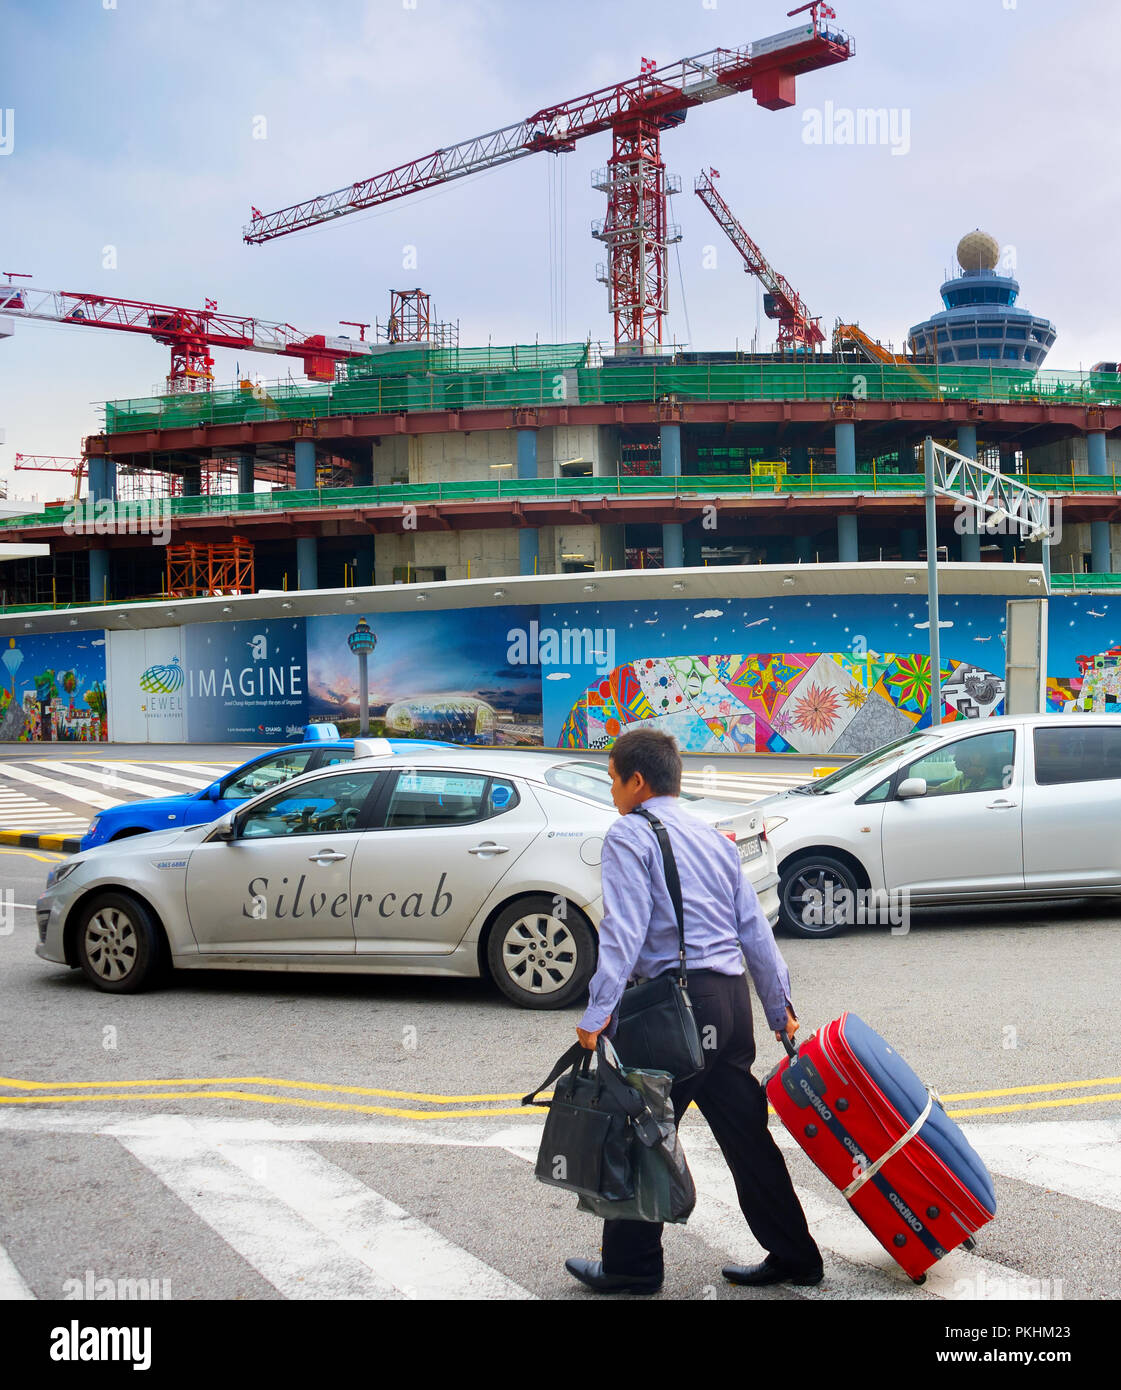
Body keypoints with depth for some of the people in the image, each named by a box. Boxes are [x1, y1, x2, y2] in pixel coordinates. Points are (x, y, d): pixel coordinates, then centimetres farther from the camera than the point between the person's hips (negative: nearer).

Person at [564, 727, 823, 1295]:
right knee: (745, 1132, 14)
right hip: (731, 996, 8)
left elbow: (624, 928, -17)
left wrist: (599, 1009, -21)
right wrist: (780, 1007, 22)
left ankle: (632, 1267, 13)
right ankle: (793, 1256, 19)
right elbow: (754, 928, 17)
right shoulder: (714, 838, 18)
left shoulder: (628, 835, -5)